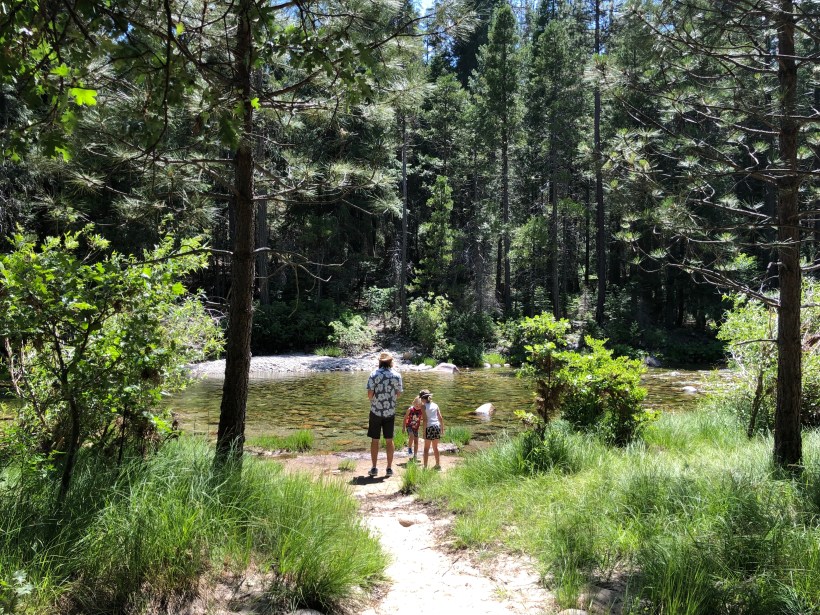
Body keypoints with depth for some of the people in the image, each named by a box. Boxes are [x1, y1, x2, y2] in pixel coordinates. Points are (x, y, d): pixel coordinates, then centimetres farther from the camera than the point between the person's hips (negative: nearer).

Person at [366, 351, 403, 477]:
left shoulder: (374, 374, -8)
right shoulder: (397, 375, -3)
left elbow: (369, 394, -10)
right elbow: (399, 393, 2)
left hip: (376, 411, -1)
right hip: (390, 412, 2)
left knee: (374, 440, 8)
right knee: (389, 440, 10)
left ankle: (374, 468, 10)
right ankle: (389, 468, 12)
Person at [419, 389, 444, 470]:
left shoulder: (424, 406, -4)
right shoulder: (435, 405, 10)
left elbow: (425, 420, -11)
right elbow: (440, 418, 9)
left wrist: (424, 431, -9)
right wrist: (442, 428, 17)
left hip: (429, 427, -5)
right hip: (437, 426, 5)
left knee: (426, 448, 4)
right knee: (435, 447, 19)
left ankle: (425, 466, 1)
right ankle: (438, 464, 26)